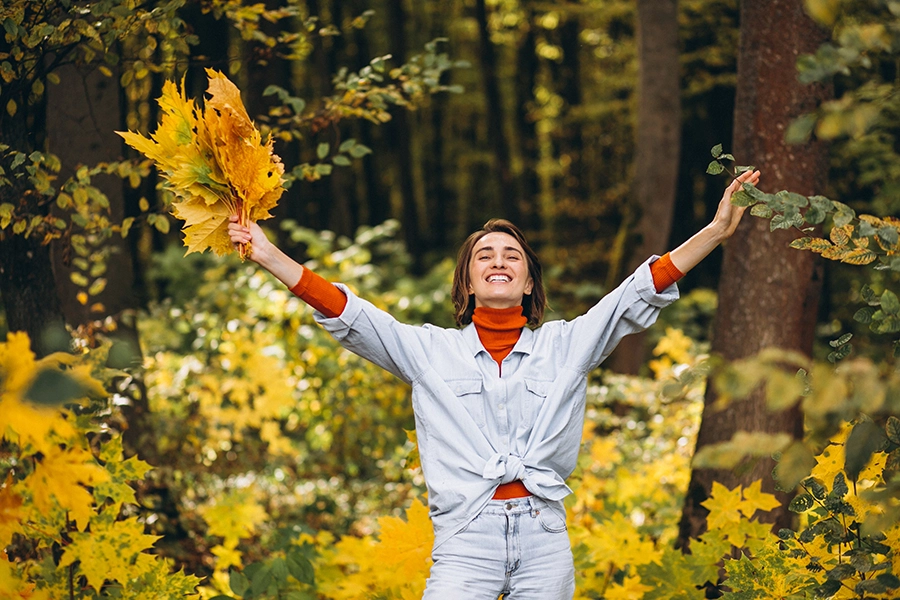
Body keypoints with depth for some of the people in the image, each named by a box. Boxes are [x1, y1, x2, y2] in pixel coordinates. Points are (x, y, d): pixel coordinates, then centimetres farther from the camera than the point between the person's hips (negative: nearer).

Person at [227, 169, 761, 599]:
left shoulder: (566, 345, 13)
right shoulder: (430, 350, 12)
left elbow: (640, 294, 7)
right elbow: (349, 316, 5)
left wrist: (717, 231, 0)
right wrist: (270, 257, -5)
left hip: (544, 545, 1)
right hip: (465, 542, -1)